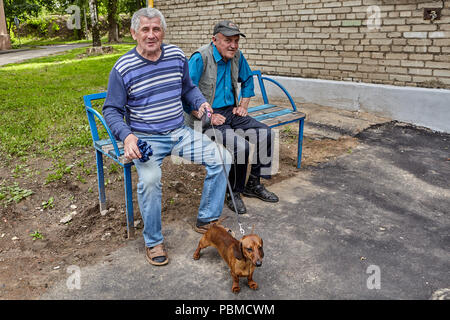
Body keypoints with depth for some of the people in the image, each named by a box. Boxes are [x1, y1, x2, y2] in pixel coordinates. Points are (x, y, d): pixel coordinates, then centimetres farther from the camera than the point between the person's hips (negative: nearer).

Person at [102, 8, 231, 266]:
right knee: (149, 180, -32)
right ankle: (153, 242, -7)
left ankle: (206, 220, 5)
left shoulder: (177, 56, 4)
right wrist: (127, 136, -21)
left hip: (180, 132, 5)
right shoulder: (123, 68, -8)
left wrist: (201, 102, -2)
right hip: (145, 138, -4)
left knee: (223, 158, -10)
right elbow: (112, 110, -3)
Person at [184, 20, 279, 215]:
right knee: (241, 145, -28)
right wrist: (208, 117, -21)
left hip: (230, 112, 8)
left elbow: (247, 80, 25)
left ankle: (253, 184, 9)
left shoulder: (237, 57, 7)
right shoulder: (200, 58, -15)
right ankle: (233, 192, -3)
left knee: (265, 134, -8)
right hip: (205, 118, -7)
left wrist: (243, 105, 12)